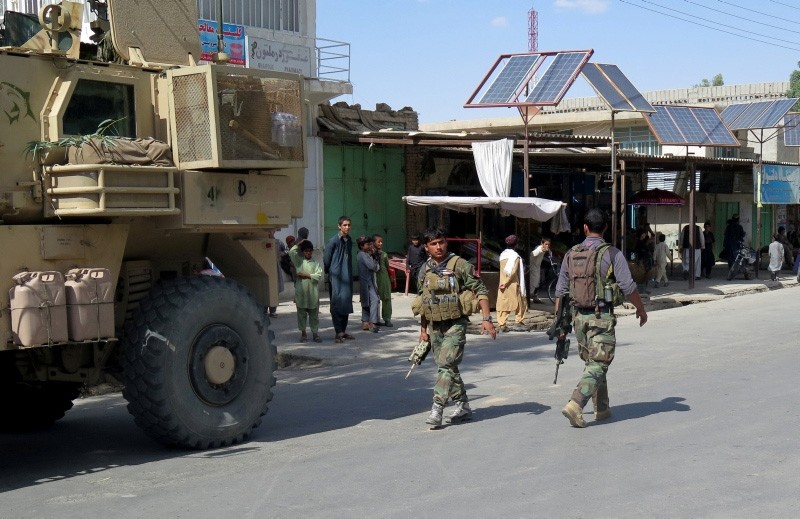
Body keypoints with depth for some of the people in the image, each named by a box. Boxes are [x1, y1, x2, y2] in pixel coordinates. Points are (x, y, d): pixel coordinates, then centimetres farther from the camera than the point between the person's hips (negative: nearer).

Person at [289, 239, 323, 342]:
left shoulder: (316, 263, 5)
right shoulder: (299, 261, 5)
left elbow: (318, 276, -7)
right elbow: (291, 252, -9)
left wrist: (306, 275, -11)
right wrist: (299, 243, -1)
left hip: (313, 293, 0)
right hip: (301, 292, 0)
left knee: (314, 315, 6)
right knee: (302, 314, 7)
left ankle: (315, 333, 14)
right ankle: (303, 333, 16)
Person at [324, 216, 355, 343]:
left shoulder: (349, 241, 13)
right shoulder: (333, 241, -8)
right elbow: (326, 259, -5)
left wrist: (350, 274, 16)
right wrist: (329, 273, 1)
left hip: (347, 277, 7)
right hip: (336, 277, -7)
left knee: (346, 303, 9)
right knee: (337, 303, -9)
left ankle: (343, 330, 17)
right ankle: (338, 332, -10)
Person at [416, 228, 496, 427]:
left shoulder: (459, 265, -8)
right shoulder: (424, 270, 9)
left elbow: (480, 290, -8)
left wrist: (486, 319, -15)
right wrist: (423, 329, 17)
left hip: (455, 323, -6)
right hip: (434, 326, 6)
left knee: (446, 365, -15)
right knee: (448, 367, 11)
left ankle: (437, 409, -16)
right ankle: (463, 406, 23)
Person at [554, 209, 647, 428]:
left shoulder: (571, 254, 5)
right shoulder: (612, 254, -8)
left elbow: (560, 290, 7)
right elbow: (628, 287, -9)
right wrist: (641, 309, 7)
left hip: (579, 317, 5)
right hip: (602, 316, -5)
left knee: (591, 362, 18)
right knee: (598, 365, -4)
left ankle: (601, 408, 24)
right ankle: (575, 405, -19)